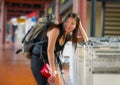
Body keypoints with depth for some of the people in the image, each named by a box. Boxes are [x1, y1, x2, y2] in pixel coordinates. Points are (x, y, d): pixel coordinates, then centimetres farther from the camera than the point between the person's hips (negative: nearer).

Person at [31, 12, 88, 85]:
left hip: (51, 61, 8)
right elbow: (50, 50, -29)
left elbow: (85, 40, 8)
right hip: (39, 60, -8)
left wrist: (80, 26, -2)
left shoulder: (69, 36, 2)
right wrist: (53, 72, -29)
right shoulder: (56, 30, -21)